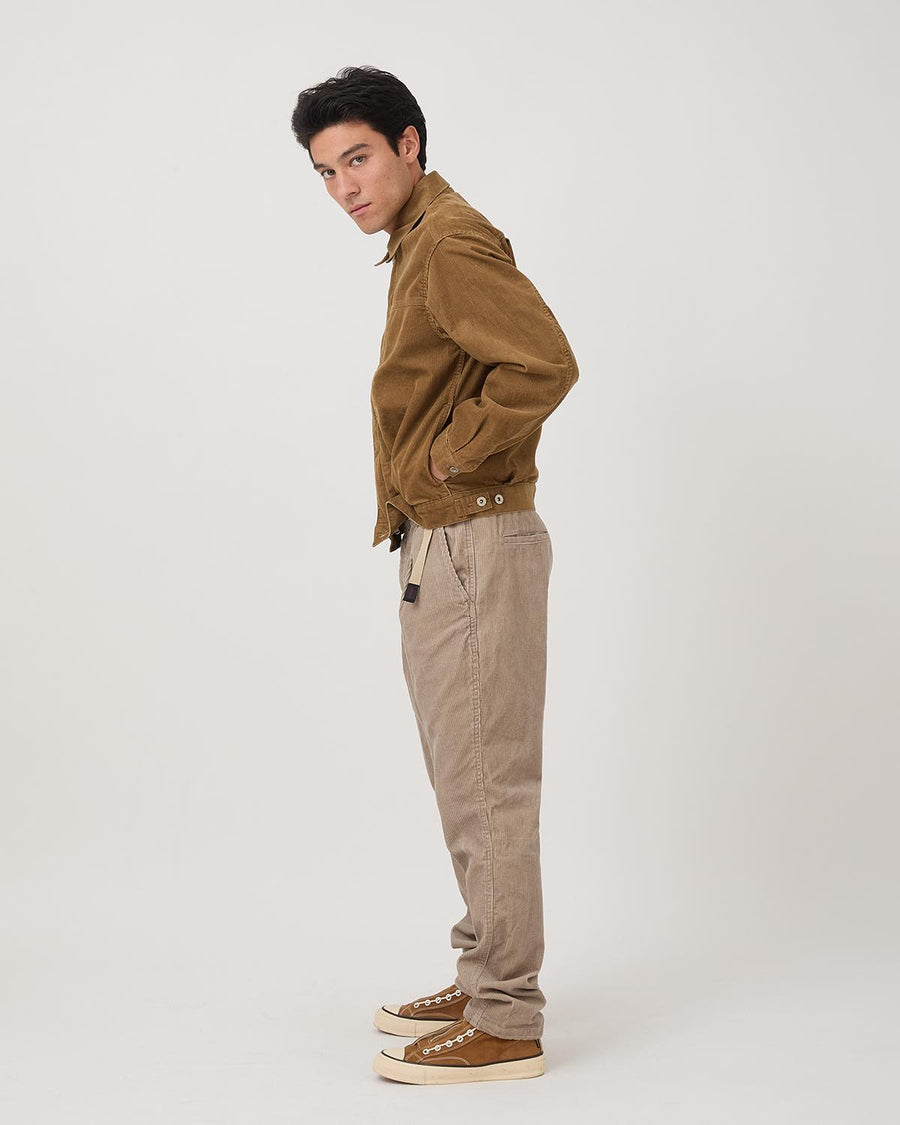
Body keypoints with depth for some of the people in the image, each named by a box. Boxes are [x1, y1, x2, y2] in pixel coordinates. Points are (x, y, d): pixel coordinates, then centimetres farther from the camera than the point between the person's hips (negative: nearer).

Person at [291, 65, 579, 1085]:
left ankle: (505, 1026, 4)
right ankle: (483, 982, 27)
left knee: (485, 785, -5)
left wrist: (451, 459, -17)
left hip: (474, 545, -11)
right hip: (440, 546, 11)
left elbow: (545, 362, -27)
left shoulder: (451, 243, -13)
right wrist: (412, 492, 13)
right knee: (463, 781, 16)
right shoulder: (421, 243, 18)